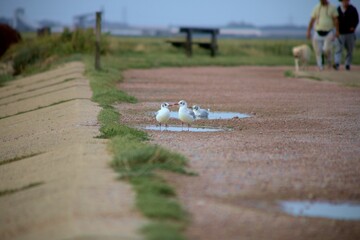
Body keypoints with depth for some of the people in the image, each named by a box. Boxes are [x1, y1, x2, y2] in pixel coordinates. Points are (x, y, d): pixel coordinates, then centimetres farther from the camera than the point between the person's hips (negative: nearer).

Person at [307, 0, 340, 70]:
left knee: (326, 50, -18)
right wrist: (308, 31, 1)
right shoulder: (316, 8, 9)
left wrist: (337, 31, -12)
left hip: (328, 33, -3)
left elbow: (335, 20, -2)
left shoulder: (332, 8, 2)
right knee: (318, 51, -2)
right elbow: (312, 20, 9)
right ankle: (320, 67, 8)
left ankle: (329, 60, 11)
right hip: (318, 33, 3)